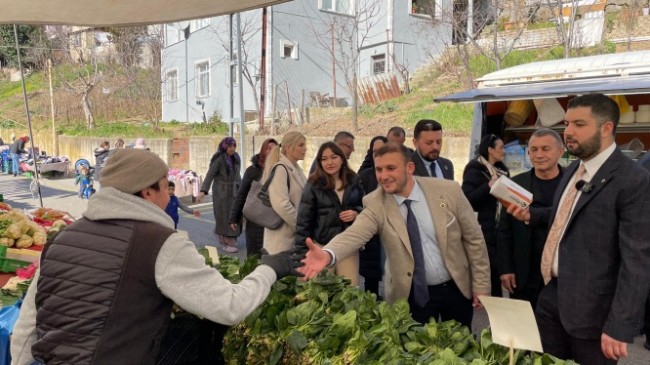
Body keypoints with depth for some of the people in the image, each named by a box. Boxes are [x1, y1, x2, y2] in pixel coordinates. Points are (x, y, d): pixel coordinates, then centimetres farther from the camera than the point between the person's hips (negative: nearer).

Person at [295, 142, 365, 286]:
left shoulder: (353, 181, 5)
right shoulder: (313, 184, -4)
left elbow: (365, 206, 16)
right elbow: (304, 218, -4)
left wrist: (356, 214, -7)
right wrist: (301, 249, -7)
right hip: (322, 246, -2)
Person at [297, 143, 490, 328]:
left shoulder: (448, 191, -14)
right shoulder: (375, 203, -15)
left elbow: (473, 238, -5)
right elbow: (354, 234, -32)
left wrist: (481, 284, -2)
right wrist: (328, 254, -52)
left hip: (457, 287, 1)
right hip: (414, 294, -1)